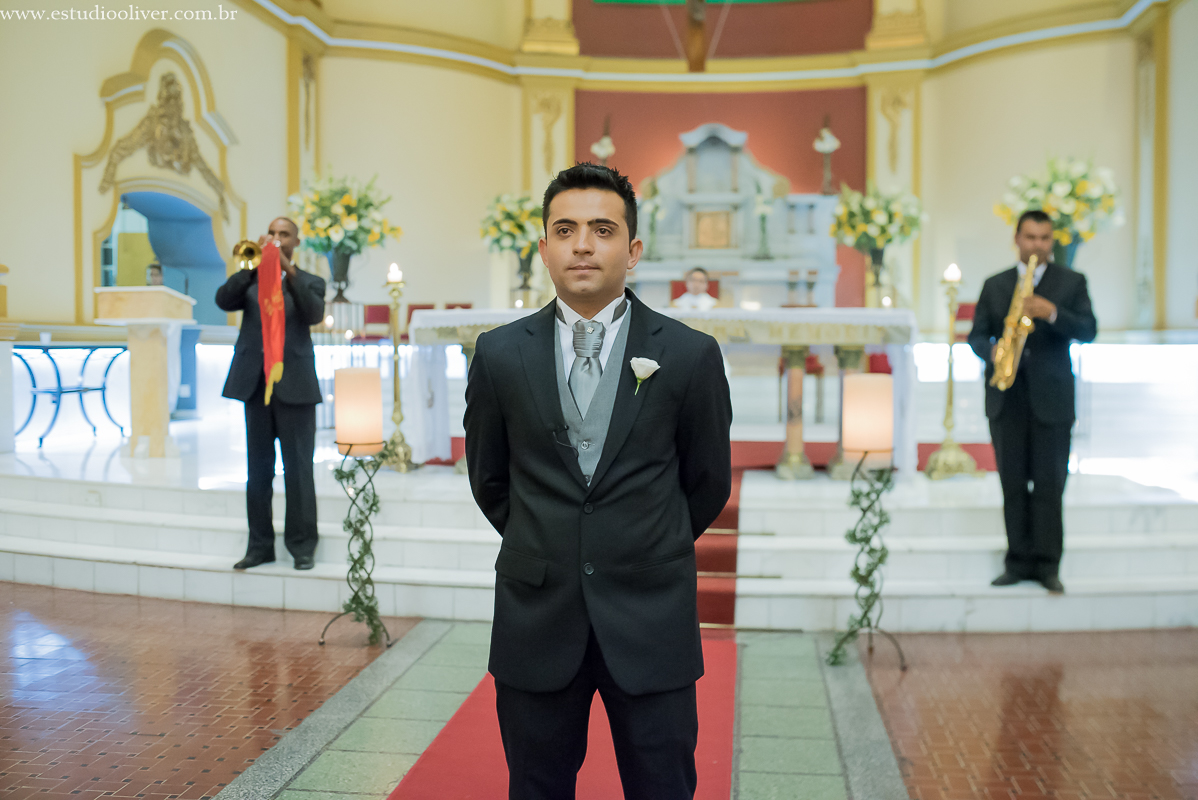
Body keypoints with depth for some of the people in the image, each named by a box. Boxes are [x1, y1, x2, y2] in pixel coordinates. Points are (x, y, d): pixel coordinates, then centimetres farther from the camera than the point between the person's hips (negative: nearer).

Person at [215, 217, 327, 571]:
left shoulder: (309, 282, 9)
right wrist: (255, 264, -15)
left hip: (294, 385, -3)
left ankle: (303, 545, 5)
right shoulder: (250, 280, 14)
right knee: (258, 469, 7)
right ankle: (260, 545, 14)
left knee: (298, 469, -2)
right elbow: (224, 300, -6)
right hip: (255, 383, 3)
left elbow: (314, 313, -12)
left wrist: (289, 270, -22)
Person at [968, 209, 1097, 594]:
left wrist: (1052, 312, -22)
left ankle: (1047, 564, 6)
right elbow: (977, 334, 9)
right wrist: (991, 351, -13)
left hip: (1052, 398, -2)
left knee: (1049, 484, -1)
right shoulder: (994, 285, 13)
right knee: (1013, 484, 4)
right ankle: (1019, 561, 12)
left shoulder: (1071, 282, 7)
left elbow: (1088, 331, -5)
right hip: (1006, 398, 2)